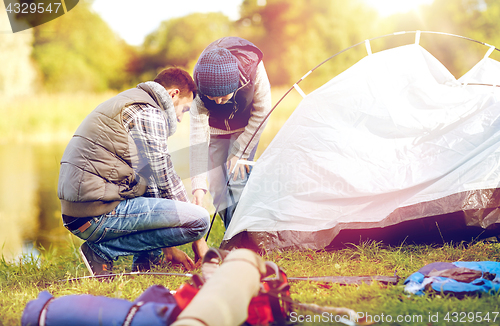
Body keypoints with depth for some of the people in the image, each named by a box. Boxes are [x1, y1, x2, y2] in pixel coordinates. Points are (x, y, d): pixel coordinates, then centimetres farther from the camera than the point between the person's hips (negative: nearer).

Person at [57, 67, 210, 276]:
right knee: (199, 219, -14)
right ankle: (103, 251, -8)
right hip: (99, 213, -10)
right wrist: (198, 242, 4)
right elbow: (164, 181, -6)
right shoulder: (148, 113, -5)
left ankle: (144, 261, 11)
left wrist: (168, 247, 23)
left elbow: (149, 176, 26)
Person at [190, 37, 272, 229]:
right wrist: (198, 185, -44)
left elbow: (261, 112, -22)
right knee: (217, 183, -5)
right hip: (217, 128, 1)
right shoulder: (200, 88, -36)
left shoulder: (252, 68, -38)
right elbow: (198, 134, -37)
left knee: (237, 178, -17)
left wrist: (240, 151, -20)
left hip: (246, 125, -1)